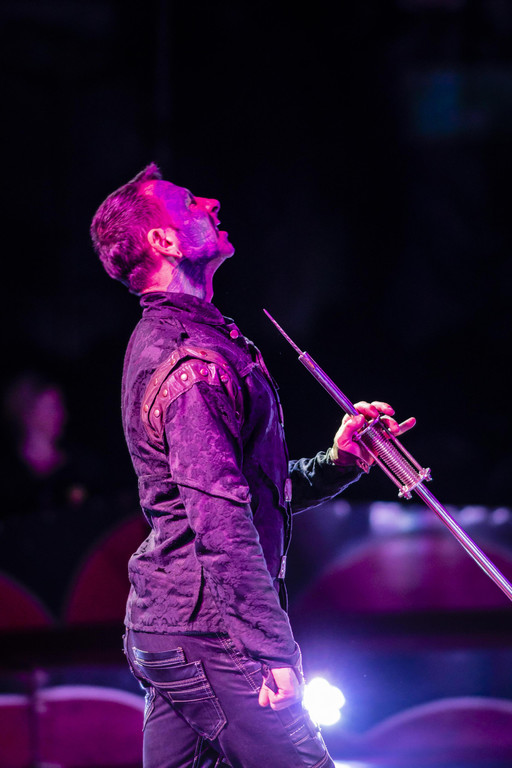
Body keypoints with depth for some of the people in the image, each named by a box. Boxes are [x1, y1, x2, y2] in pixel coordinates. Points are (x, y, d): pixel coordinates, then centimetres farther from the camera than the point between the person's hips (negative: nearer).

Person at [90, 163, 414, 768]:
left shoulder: (160, 342, 21)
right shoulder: (193, 361, -14)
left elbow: (258, 492, 25)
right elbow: (221, 523, -22)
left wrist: (340, 459, 11)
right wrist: (273, 651, -24)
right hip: (205, 629, -10)